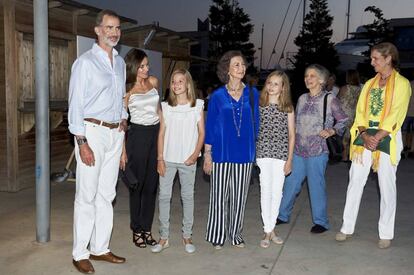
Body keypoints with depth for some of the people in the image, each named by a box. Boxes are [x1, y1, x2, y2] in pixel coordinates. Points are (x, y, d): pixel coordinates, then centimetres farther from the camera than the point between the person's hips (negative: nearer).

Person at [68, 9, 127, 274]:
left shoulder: (120, 62, 14)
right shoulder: (86, 62, -7)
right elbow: (76, 104, -11)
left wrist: (124, 118, 9)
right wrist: (82, 142, -16)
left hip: (116, 133, 7)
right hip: (92, 132, -6)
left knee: (106, 195, 11)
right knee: (87, 196, -2)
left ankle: (100, 248, 21)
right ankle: (80, 254, 10)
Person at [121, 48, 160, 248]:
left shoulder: (153, 81, 8)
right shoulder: (127, 89, -5)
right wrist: (123, 150, -9)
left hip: (156, 134, 4)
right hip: (138, 135, -4)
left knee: (152, 184, 7)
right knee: (137, 184, 3)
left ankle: (147, 228, 17)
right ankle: (137, 230, 15)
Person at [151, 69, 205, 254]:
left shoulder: (197, 106, 2)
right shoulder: (166, 106, 5)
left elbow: (201, 133, 2)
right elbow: (162, 133, 4)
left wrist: (195, 155, -9)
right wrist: (160, 158, -2)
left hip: (188, 160, -1)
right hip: (168, 158, 1)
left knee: (187, 196, 6)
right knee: (164, 196, 2)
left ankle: (187, 236, 18)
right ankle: (164, 237, 13)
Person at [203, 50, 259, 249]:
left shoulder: (252, 94, 5)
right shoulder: (217, 96, 0)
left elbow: (255, 123, 10)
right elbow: (210, 126, 1)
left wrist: (253, 148, 6)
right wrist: (207, 154, -3)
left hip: (244, 153, 2)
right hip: (221, 152, -2)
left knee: (239, 197, 11)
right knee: (219, 196, 5)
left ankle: (236, 234, 26)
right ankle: (217, 236, 18)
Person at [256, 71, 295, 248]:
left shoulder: (288, 108, 4)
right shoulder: (258, 105, 3)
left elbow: (291, 135, 4)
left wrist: (289, 159, 0)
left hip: (281, 155, 1)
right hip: (263, 154, -1)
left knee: (277, 192, 6)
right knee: (266, 191, 1)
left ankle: (271, 228, 19)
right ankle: (268, 231, 10)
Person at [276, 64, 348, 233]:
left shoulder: (330, 99, -4)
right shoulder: (302, 98, 10)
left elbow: (343, 121, 0)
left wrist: (331, 131, -14)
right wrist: (292, 142, 12)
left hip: (317, 151, -5)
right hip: (298, 150, 5)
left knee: (316, 186, 2)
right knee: (290, 183, 10)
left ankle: (320, 222, 18)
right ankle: (283, 215, 26)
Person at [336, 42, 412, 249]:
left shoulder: (402, 83, -1)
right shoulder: (370, 84, 13)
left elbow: (396, 116, -10)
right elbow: (360, 112, 7)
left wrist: (376, 138, -17)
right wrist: (365, 136, -10)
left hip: (387, 137, -4)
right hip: (365, 136, 5)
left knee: (386, 185, 1)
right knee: (355, 181, 3)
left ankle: (386, 234, 13)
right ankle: (347, 228, 12)